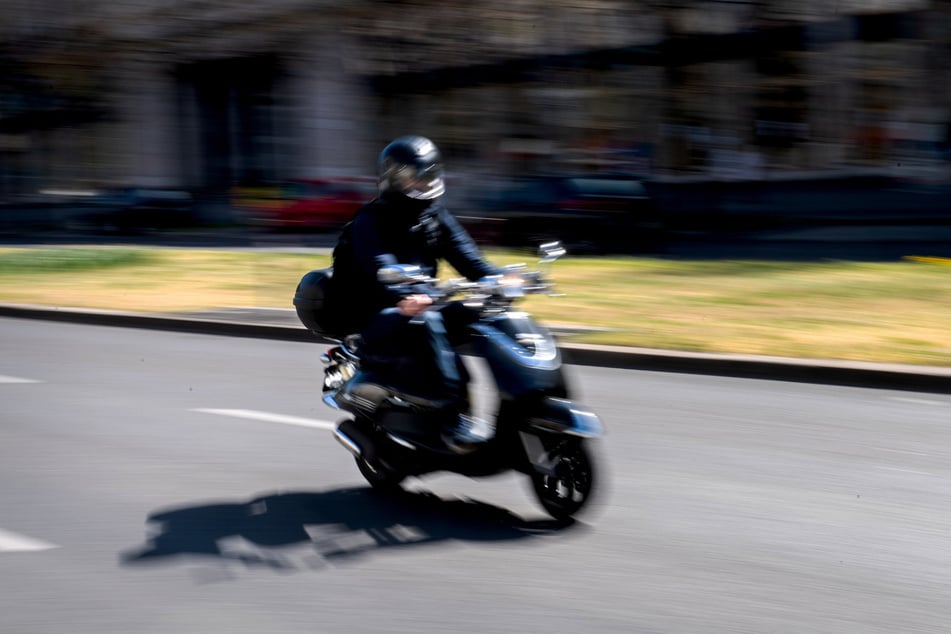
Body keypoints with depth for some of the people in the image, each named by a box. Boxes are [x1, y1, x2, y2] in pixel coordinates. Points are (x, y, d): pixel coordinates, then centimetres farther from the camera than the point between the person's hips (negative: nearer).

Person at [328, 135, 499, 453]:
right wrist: (403, 298, -50)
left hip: (424, 303, 7)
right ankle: (458, 416, -41)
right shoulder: (370, 220, -10)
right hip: (378, 317, -6)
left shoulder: (435, 214, 11)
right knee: (426, 322, -38)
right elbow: (377, 266, -28)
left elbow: (463, 253, -1)